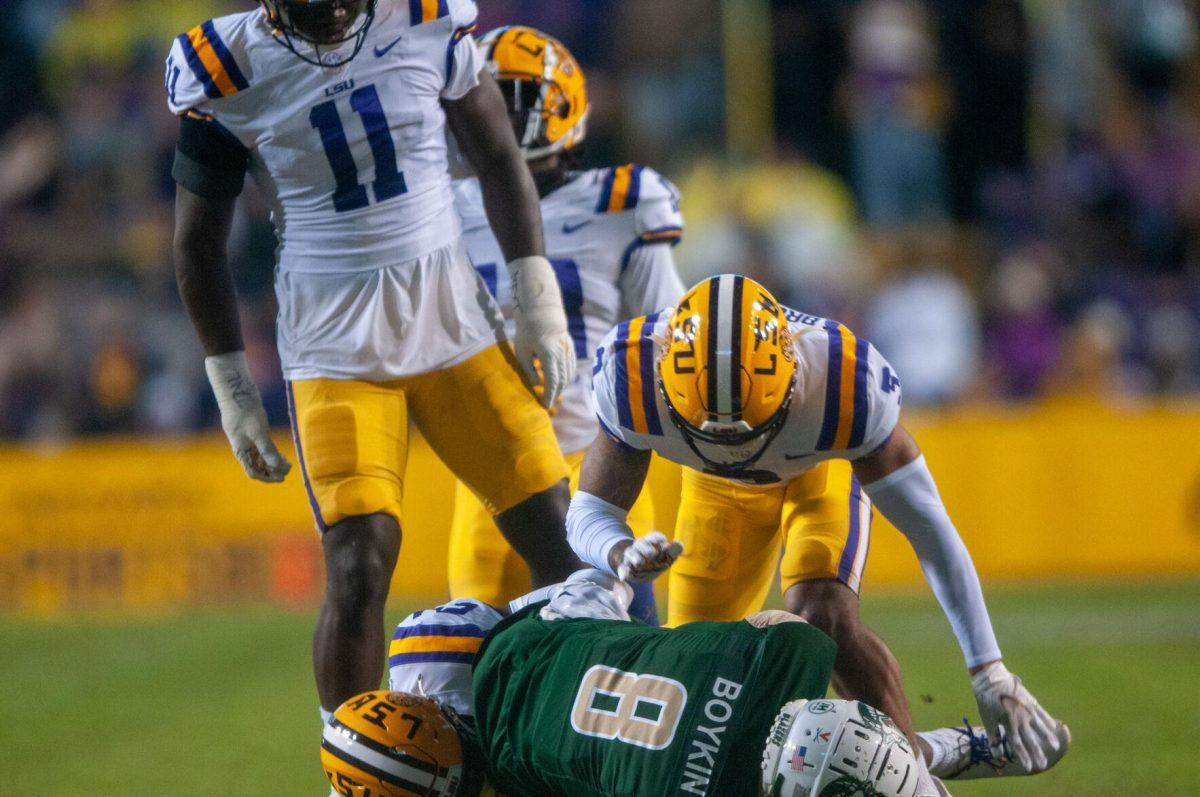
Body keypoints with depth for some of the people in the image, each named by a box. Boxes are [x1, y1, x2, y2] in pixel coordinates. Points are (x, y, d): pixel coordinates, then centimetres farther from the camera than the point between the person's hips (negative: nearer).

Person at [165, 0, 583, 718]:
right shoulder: (227, 76, -9)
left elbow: (497, 157, 9)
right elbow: (199, 241, 4)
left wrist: (537, 300, 4)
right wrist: (232, 388, 4)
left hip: (455, 322, 2)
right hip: (338, 351, -2)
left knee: (558, 543, 0)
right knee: (358, 568, -14)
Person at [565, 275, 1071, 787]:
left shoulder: (845, 385, -42)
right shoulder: (634, 376, -39)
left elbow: (929, 530, -32)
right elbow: (589, 514, -27)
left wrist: (990, 676, -31)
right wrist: (621, 554, -53)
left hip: (826, 468, -3)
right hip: (717, 487, 3)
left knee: (821, 612, -27)